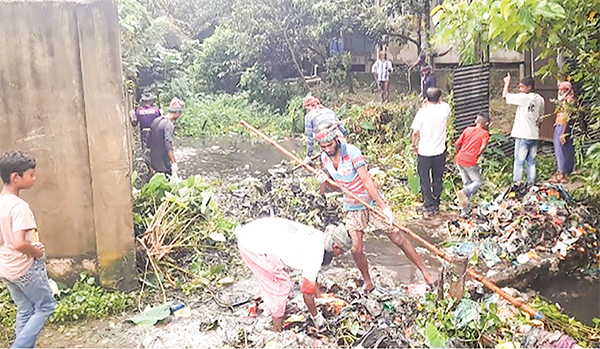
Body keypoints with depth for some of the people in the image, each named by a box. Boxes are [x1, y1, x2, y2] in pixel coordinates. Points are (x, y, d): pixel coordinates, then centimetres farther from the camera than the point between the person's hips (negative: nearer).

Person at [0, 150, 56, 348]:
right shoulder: (19, 207, -24)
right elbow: (19, 243, -33)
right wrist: (38, 253, -16)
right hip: (26, 267, -8)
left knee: (25, 311, 18)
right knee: (46, 306, 9)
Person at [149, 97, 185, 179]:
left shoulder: (155, 121, 8)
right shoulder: (168, 124, -18)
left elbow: (150, 142, 15)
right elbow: (168, 146, -26)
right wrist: (174, 163, -24)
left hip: (154, 163, 9)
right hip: (164, 166, -9)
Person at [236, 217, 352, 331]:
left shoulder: (317, 237, 10)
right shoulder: (315, 256, -15)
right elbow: (307, 293, -4)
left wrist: (316, 286, 42)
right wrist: (316, 316, 12)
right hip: (255, 246, -9)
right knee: (283, 285, 4)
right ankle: (278, 324, 18)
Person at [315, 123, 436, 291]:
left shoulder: (351, 152, -22)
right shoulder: (324, 158, -5)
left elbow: (367, 181, -28)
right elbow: (326, 189, 4)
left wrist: (384, 207, -33)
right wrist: (323, 181, -21)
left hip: (372, 201, -4)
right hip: (352, 208, 4)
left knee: (398, 239, 0)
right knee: (356, 249, -4)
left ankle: (425, 272, 15)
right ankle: (367, 282, 20)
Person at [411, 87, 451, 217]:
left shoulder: (422, 112, -15)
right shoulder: (445, 109, -8)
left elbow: (415, 132, -10)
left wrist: (414, 145, 5)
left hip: (424, 152, -3)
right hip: (440, 151, 3)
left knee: (425, 181, 10)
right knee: (437, 180, 18)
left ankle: (428, 207, 15)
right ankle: (436, 205, 28)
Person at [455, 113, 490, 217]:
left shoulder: (468, 129, 12)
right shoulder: (485, 133, 1)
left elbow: (457, 144, 8)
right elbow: (483, 147, -15)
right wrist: (477, 155, 2)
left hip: (460, 159, 6)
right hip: (470, 162, -5)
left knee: (467, 183, 17)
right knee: (478, 182, 12)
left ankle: (466, 211, 18)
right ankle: (464, 192, -18)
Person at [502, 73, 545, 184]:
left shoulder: (523, 97, -13)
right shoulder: (540, 99, 8)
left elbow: (504, 95, -9)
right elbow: (540, 117, 14)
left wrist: (507, 83, 6)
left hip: (522, 136, -7)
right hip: (534, 135, 7)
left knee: (519, 162, -3)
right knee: (531, 162, 12)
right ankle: (531, 184, 17)